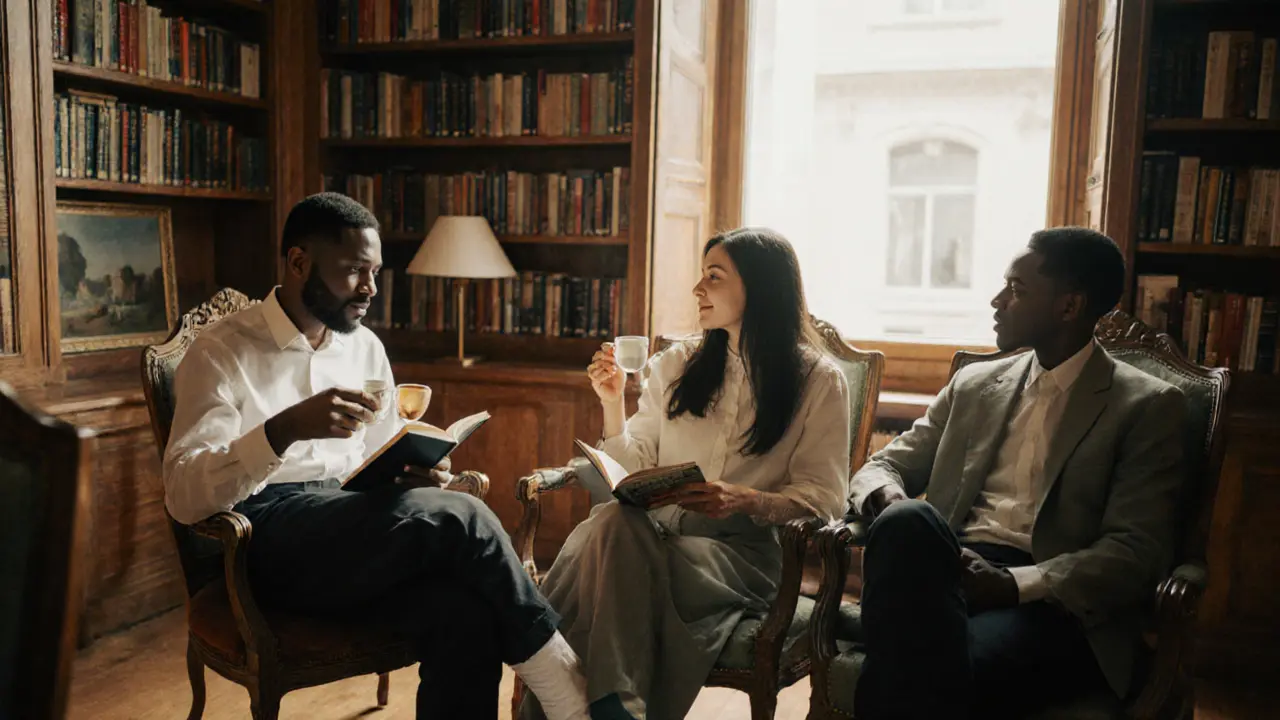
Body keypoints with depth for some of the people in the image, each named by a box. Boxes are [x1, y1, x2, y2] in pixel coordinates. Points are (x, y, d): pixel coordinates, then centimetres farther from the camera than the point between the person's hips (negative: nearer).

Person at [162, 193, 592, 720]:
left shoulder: (366, 347, 15)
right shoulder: (222, 352, -3)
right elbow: (183, 496, -14)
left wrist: (414, 476, -5)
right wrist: (284, 429, -30)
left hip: (353, 529, 5)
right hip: (268, 538, -5)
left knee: (465, 614, -29)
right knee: (457, 518, -29)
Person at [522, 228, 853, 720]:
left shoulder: (818, 380, 3)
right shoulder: (677, 365, 15)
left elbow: (823, 499, -4)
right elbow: (635, 473, 13)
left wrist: (744, 500, -20)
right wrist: (612, 404, -3)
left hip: (743, 549, -3)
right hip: (657, 528, 4)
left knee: (630, 561, -35)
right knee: (613, 520, -34)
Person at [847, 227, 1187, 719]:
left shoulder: (1147, 407, 6)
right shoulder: (974, 384, 19)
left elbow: (1135, 552, -4)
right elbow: (884, 466, 19)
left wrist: (1015, 584, -20)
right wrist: (892, 502, -7)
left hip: (1058, 603, -5)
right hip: (955, 570, 6)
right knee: (907, 523, -34)